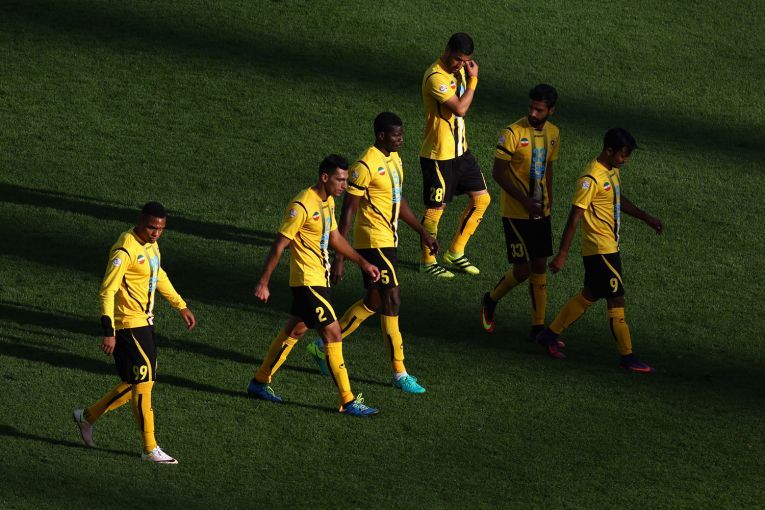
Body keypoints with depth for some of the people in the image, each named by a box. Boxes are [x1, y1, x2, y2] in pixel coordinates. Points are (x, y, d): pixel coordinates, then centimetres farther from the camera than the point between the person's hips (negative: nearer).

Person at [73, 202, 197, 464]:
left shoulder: (150, 245, 9)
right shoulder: (125, 250, -20)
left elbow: (159, 277, 27)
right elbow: (107, 291, -23)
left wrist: (181, 306, 30)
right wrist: (108, 332, -28)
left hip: (144, 322, 10)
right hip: (128, 324, -9)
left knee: (135, 383, 13)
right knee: (143, 382, -7)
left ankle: (88, 417, 29)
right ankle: (150, 449, 0)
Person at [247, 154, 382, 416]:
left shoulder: (328, 202, 9)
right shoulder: (302, 206, -20)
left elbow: (335, 238, 23)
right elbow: (279, 245, -19)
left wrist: (363, 262, 23)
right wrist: (263, 283, -18)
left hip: (319, 278, 10)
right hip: (307, 281, -10)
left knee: (294, 331, 18)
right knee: (333, 334, -9)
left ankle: (260, 382, 30)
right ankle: (348, 401, -6)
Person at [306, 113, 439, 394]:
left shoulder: (394, 159, 9)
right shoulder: (366, 166, -19)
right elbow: (348, 210, -18)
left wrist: (422, 232, 24)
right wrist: (339, 256, -19)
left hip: (389, 239, 10)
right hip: (373, 241, -10)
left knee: (374, 301, 16)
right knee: (392, 301, -8)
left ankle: (324, 346, 29)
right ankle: (400, 374, -2)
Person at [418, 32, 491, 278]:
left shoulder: (458, 70, 6)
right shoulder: (435, 77, -23)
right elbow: (460, 108, -27)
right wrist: (473, 79, -19)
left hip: (460, 150, 9)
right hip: (438, 154, -9)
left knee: (482, 198, 11)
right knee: (436, 208, 2)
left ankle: (455, 253, 22)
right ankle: (427, 261, 19)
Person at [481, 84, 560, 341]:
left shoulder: (553, 133, 4)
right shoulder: (513, 133, -17)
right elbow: (498, 173, -16)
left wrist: (548, 202, 16)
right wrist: (525, 201, -21)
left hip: (540, 212, 6)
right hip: (516, 213, -6)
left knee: (539, 267, 8)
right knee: (522, 269, -5)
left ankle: (539, 327, 15)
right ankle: (491, 300, 23)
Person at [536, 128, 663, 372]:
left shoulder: (613, 171, 8)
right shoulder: (591, 178, -21)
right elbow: (574, 217, -21)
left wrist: (646, 218, 25)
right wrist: (562, 255, -22)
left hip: (609, 247, 10)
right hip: (599, 249, -10)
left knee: (590, 295, 18)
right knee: (616, 299, -5)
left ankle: (550, 335, 28)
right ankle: (627, 357, 1)